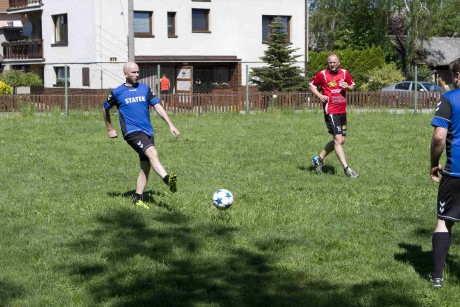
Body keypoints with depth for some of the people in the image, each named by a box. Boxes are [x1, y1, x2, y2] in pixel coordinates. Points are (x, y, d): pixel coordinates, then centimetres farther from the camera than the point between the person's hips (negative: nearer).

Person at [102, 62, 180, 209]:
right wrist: (110, 129, 21)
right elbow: (105, 109, 18)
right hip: (132, 132, -5)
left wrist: (171, 125, 1)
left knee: (146, 166, 3)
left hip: (147, 132, 5)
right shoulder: (117, 92, 3)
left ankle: (137, 199, 11)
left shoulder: (145, 88, 12)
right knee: (152, 153, -29)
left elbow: (158, 106, 10)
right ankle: (168, 179, -49)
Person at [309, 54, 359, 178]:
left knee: (341, 140, 11)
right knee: (338, 140, -13)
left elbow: (352, 85, 21)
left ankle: (319, 158, 27)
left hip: (342, 111, 6)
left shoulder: (345, 73, 8)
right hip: (330, 111, -6)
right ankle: (346, 168, -12)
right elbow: (312, 85, 8)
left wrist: (347, 86, -3)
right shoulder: (322, 74, -4)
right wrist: (319, 95, -8)